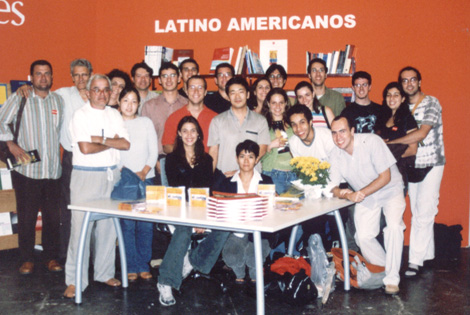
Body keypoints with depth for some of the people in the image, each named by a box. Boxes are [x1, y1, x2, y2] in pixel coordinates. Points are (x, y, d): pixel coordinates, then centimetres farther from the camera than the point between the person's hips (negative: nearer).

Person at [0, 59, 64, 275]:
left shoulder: (58, 100, 11)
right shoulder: (19, 98, 2)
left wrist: (62, 152, 6)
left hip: (53, 170, 2)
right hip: (27, 169, -2)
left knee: (53, 216, 5)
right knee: (26, 216, 3)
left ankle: (51, 257, 19)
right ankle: (27, 259, 17)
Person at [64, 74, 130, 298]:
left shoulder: (114, 115, 11)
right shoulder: (80, 115, -4)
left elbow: (126, 144, 0)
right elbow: (85, 148, -16)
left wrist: (101, 139, -12)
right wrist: (113, 142, -4)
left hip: (111, 175, 5)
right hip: (86, 176, -5)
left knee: (108, 226, 8)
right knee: (81, 227, -5)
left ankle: (105, 273, 21)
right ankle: (75, 280, 4)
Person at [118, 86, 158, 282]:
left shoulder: (146, 122, 12)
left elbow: (154, 151, 7)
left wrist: (144, 172, -6)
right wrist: (123, 170, -13)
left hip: (146, 178, 2)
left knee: (146, 224, -1)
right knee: (127, 224, -5)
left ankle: (144, 265, 9)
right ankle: (131, 267, 4)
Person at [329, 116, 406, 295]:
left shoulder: (372, 142, -24)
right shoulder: (336, 154, -11)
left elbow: (385, 177, -22)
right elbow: (333, 187, -8)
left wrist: (360, 193, -30)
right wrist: (346, 195, -30)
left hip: (390, 191, -4)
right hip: (365, 197, 4)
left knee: (393, 226, -27)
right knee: (363, 237, -12)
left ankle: (392, 279, -14)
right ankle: (384, 268, 15)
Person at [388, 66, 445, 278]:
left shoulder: (431, 103, -9)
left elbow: (421, 134, -21)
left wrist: (390, 142, -20)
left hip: (431, 165, -6)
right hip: (412, 166, 6)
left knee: (423, 213, -8)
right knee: (418, 213, 9)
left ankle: (415, 261, -6)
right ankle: (427, 255, 20)